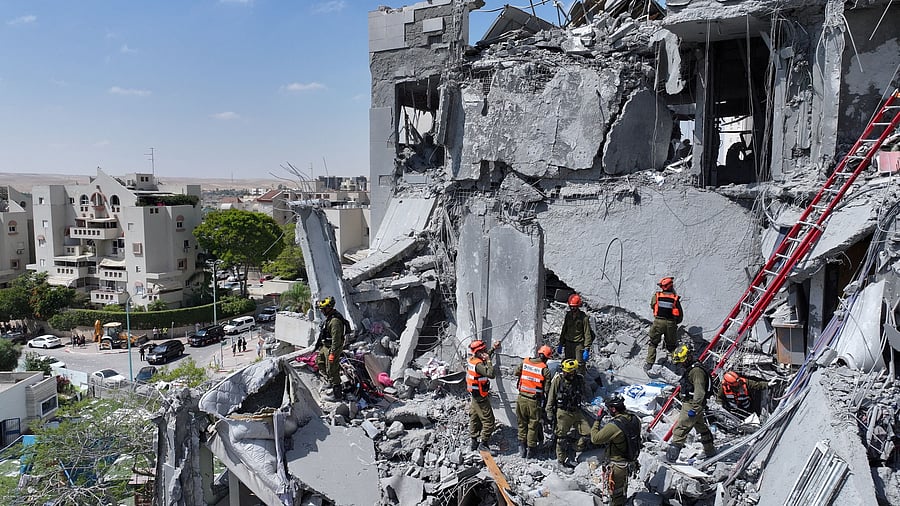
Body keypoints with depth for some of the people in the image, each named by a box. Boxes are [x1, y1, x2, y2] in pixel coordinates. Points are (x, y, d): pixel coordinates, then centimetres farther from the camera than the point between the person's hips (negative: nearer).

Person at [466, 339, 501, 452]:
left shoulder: (472, 360, 3)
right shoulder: (478, 364, -26)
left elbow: (485, 357, 23)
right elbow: (490, 374, -34)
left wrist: (493, 348, 18)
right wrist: (488, 361, -26)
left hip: (474, 396, 10)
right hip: (481, 397, -10)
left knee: (474, 419, 18)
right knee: (488, 421, -2)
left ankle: (474, 443, 29)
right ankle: (483, 444, 2)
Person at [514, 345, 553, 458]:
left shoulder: (524, 362, -3)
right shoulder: (545, 369, -13)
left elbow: (516, 372, 14)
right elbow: (547, 388, -10)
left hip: (521, 399, 3)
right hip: (534, 401, -3)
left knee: (522, 423, 19)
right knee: (533, 425, 14)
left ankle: (522, 447, 25)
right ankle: (530, 449, 24)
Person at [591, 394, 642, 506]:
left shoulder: (614, 426, -34)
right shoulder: (635, 419, -12)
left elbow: (595, 438, -25)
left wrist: (597, 420, -15)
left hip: (618, 466, -7)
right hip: (632, 462, 8)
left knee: (616, 493, 15)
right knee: (623, 489, 31)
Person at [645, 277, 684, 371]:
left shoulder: (656, 296, -3)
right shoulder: (675, 298, -3)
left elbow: (652, 306, 16)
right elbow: (680, 315, 1)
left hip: (658, 322, 0)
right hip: (671, 324, 0)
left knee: (653, 343, 13)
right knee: (672, 346, 17)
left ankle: (649, 363, 6)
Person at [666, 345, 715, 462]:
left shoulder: (697, 371, -21)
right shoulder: (688, 368, 12)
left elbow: (699, 392, -26)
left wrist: (694, 409, -27)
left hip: (692, 404, -11)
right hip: (688, 403, 11)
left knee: (680, 428, -13)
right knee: (701, 427, 22)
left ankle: (673, 452, -15)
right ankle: (710, 451, 36)